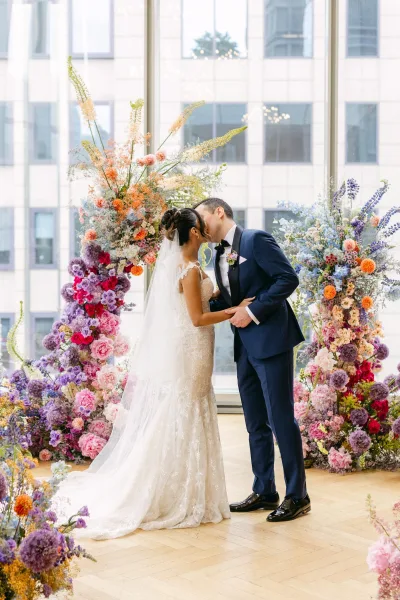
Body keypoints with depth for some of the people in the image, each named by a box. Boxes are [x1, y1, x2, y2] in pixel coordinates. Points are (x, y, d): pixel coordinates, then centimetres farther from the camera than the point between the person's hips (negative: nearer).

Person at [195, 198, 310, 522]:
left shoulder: (256, 240, -8)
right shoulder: (220, 256, 16)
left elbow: (289, 278, -15)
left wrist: (253, 311, -18)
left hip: (271, 340, -8)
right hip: (245, 346, 8)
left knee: (280, 418, -5)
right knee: (256, 423, 12)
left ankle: (297, 496, 4)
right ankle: (264, 492, 21)